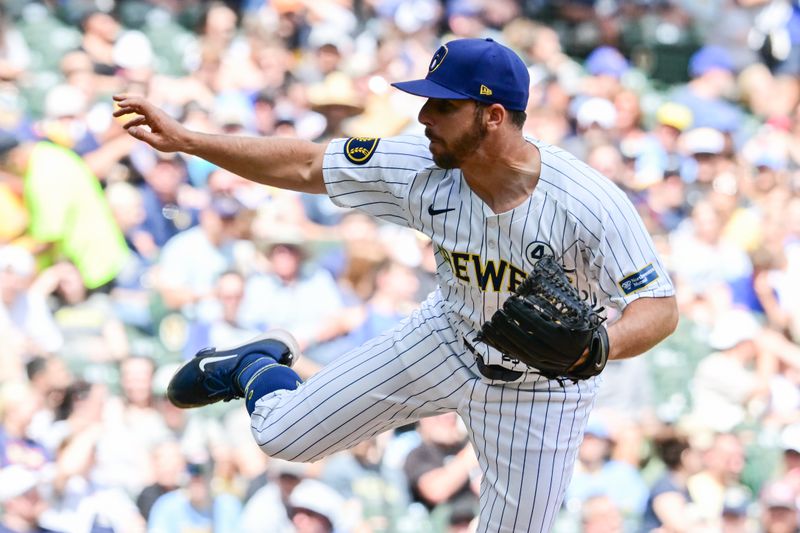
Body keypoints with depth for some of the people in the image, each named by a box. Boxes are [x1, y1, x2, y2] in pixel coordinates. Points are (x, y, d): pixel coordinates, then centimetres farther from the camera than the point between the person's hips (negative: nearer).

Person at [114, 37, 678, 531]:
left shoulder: (588, 202, -34)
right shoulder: (421, 169, -21)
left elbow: (660, 307, -30)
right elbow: (304, 165, -10)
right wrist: (184, 139, -14)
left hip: (540, 387, -3)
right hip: (446, 340, 3)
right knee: (282, 433, 6)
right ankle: (257, 367, 42)